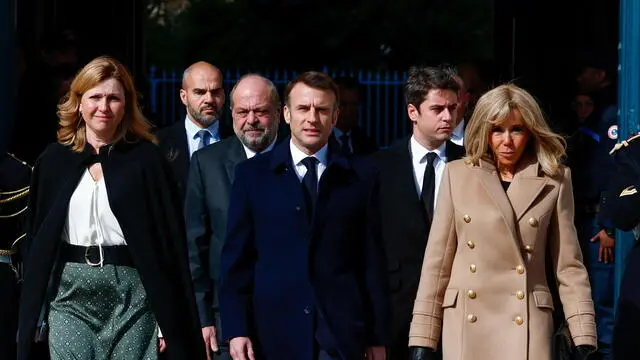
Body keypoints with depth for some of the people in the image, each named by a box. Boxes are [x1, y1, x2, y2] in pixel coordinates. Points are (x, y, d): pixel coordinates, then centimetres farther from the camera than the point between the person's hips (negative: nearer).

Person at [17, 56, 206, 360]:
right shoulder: (54, 160, 8)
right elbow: (37, 240, 10)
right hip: (69, 294, 2)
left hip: (132, 293, -2)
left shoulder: (146, 159, 0)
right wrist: (35, 314, 6)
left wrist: (170, 320, -7)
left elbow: (170, 238, -2)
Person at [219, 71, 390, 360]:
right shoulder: (252, 174, 7)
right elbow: (236, 258, 5)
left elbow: (373, 260, 7)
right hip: (274, 333, 0)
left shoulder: (360, 175, 8)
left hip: (341, 334, 0)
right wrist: (236, 330, -3)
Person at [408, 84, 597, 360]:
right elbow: (437, 260, 7)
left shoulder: (554, 181, 6)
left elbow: (568, 265, 6)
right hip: (466, 326, 1)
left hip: (526, 326, -1)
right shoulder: (457, 174, 7)